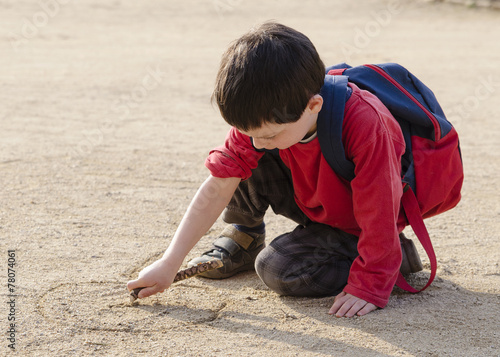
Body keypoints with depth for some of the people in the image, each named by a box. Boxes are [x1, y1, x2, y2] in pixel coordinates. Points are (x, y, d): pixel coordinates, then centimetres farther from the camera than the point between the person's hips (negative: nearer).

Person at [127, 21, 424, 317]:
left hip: (355, 227, -5)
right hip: (310, 204, 5)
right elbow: (217, 188, -18)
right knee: (246, 158, -15)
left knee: (278, 269, -23)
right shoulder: (263, 116, -21)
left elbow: (377, 214, -30)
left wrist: (369, 287, -26)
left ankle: (395, 256, -5)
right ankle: (244, 236, 10)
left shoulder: (366, 125, -38)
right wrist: (169, 265, -19)